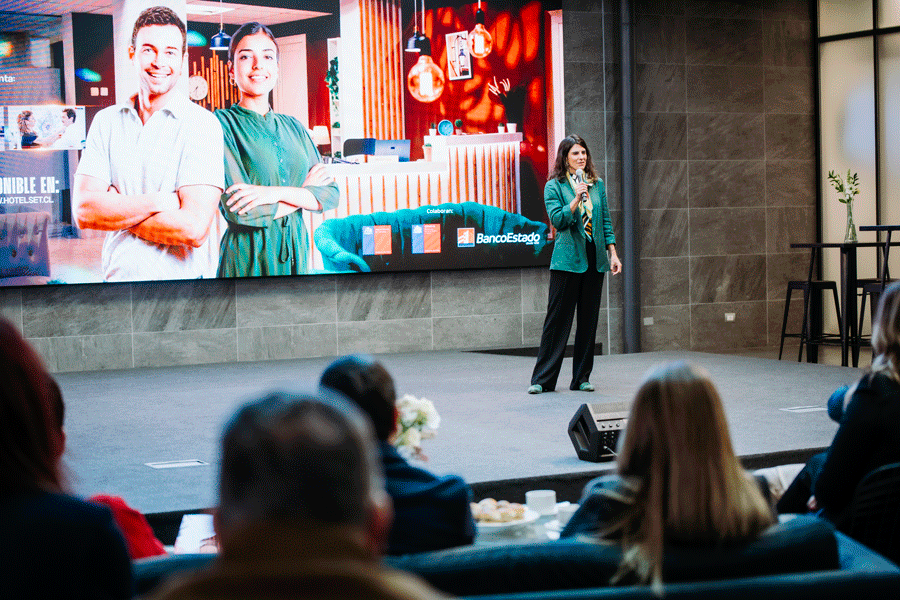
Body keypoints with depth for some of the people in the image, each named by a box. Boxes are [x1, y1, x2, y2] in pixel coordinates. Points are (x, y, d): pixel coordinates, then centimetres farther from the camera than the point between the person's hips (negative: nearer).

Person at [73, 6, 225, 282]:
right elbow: (83, 211, -7)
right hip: (117, 276, 4)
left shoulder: (202, 124, -9)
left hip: (182, 284, -3)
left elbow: (193, 228, -19)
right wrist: (158, 202, -18)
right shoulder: (106, 122, 4)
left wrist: (115, 209, -10)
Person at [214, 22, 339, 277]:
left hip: (295, 252, 5)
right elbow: (240, 212, -17)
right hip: (248, 256, -5)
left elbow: (330, 194, 1)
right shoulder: (222, 124, -8)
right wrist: (305, 192, -6)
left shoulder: (294, 128, 10)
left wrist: (277, 192, -16)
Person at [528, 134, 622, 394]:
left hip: (594, 259, 5)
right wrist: (576, 199, -22)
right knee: (558, 317, -4)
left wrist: (613, 253, 10)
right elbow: (557, 220, -11)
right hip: (567, 260, -5)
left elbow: (606, 221, 15)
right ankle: (542, 379, 2)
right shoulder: (554, 186, -1)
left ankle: (582, 377, 15)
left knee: (589, 319, 7)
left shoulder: (597, 185, 12)